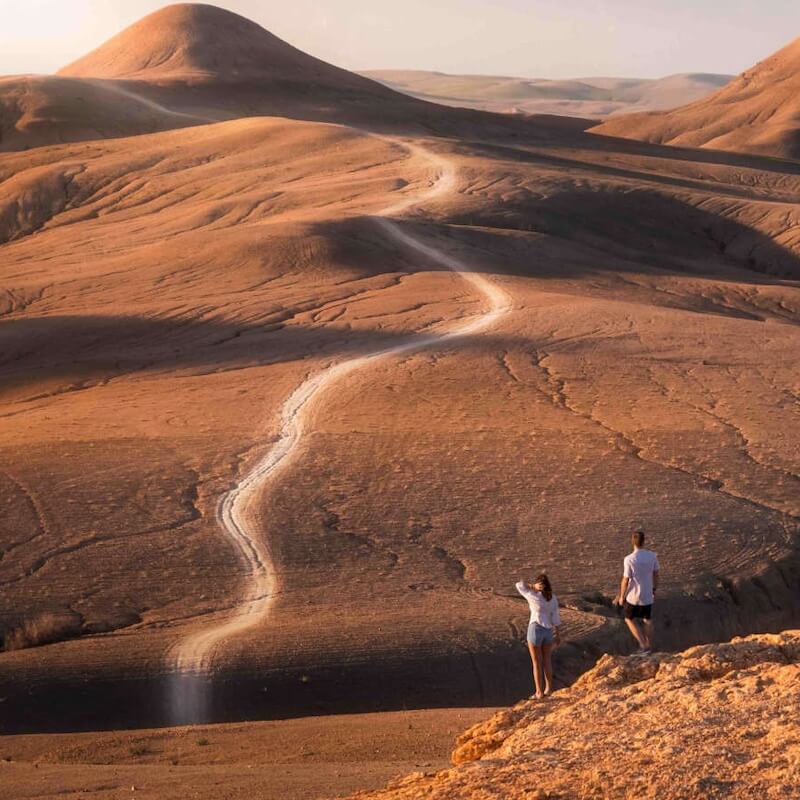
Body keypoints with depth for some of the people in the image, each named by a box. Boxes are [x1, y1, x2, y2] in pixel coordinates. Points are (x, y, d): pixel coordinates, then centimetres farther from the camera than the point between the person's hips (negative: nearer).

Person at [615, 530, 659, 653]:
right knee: (647, 620, 22)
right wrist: (654, 590, 18)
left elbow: (625, 581, -18)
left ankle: (643, 644, 10)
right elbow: (656, 575, 2)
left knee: (629, 619, 19)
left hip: (633, 596, -4)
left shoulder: (629, 559, -24)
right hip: (647, 596, 4)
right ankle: (649, 647, 32)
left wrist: (622, 597, -3)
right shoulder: (652, 556, -11)